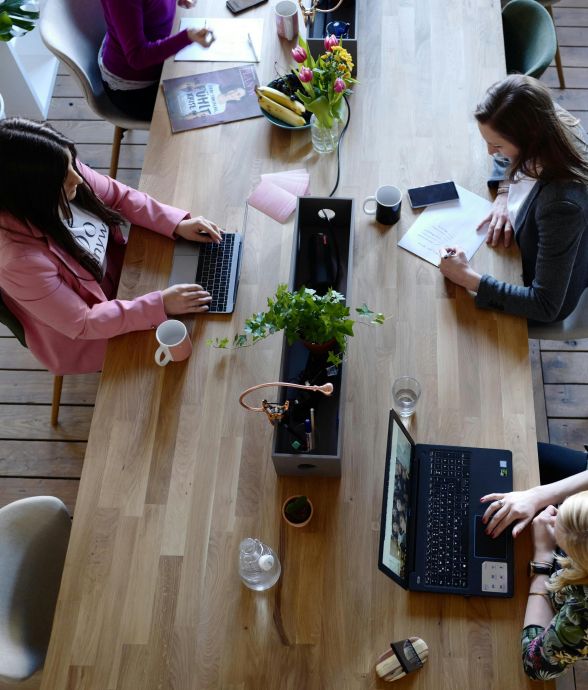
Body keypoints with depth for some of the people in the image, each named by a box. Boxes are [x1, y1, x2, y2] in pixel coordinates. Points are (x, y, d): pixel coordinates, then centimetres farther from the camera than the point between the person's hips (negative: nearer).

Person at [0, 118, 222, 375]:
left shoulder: (63, 171, -23)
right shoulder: (21, 259, -40)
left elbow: (119, 196, -4)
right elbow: (82, 324, -29)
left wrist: (177, 224, -15)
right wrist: (160, 305, -31)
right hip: (84, 337, -6)